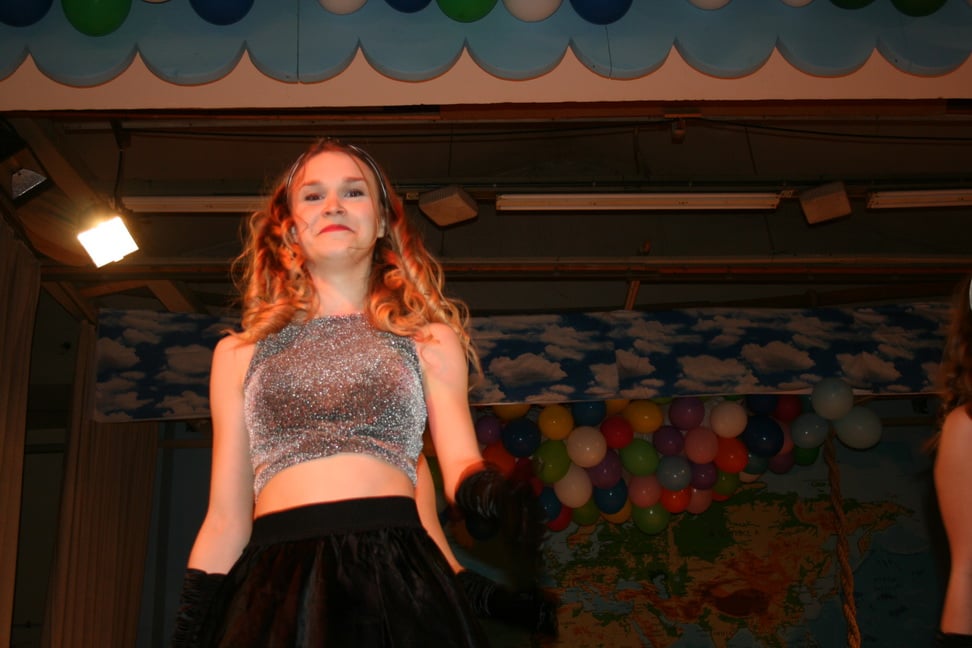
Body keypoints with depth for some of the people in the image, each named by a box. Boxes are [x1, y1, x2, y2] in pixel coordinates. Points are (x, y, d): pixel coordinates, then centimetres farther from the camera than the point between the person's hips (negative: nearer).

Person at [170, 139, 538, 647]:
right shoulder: (239, 354, 17)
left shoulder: (429, 340, 15)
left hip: (395, 581, 0)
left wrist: (488, 491, -20)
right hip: (275, 582, 1)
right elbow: (225, 521, 16)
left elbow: (460, 463, 4)